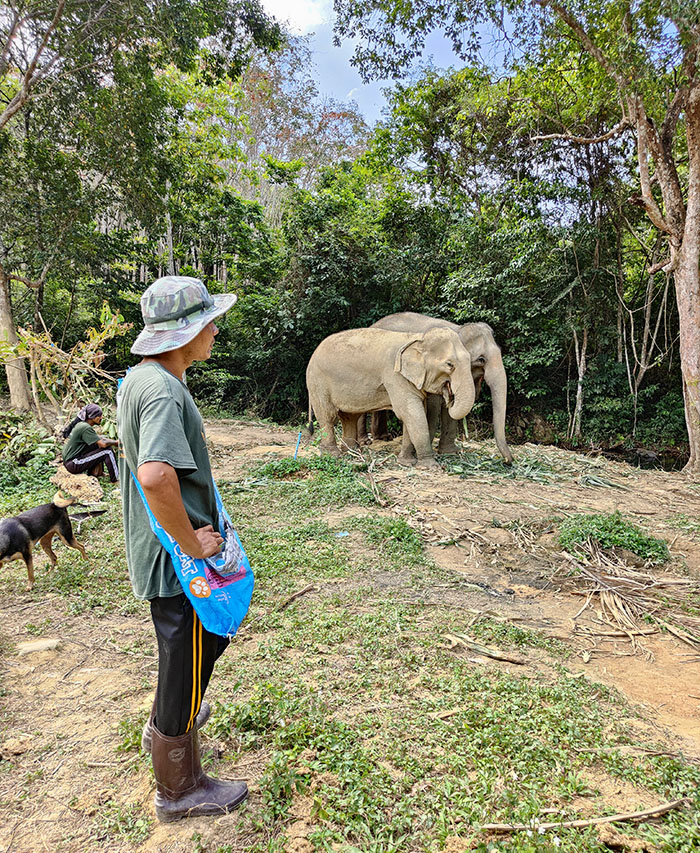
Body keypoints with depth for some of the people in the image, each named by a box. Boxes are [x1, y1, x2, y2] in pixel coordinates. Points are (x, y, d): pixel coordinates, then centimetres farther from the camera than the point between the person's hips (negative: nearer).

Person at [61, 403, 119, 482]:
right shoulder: (85, 428, -21)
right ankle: (116, 480, -4)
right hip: (73, 464, -10)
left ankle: (95, 472, 18)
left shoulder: (81, 424, 8)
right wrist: (115, 442, -5)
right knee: (108, 452, -13)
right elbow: (103, 444, -24)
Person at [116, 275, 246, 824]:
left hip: (156, 548, 10)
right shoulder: (163, 392, -26)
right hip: (178, 560, -10)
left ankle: (167, 723, 51)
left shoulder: (137, 379, 6)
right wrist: (190, 542, -27)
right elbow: (156, 476, -42)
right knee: (187, 663, 9)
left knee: (209, 638, 29)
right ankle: (179, 790, 32)